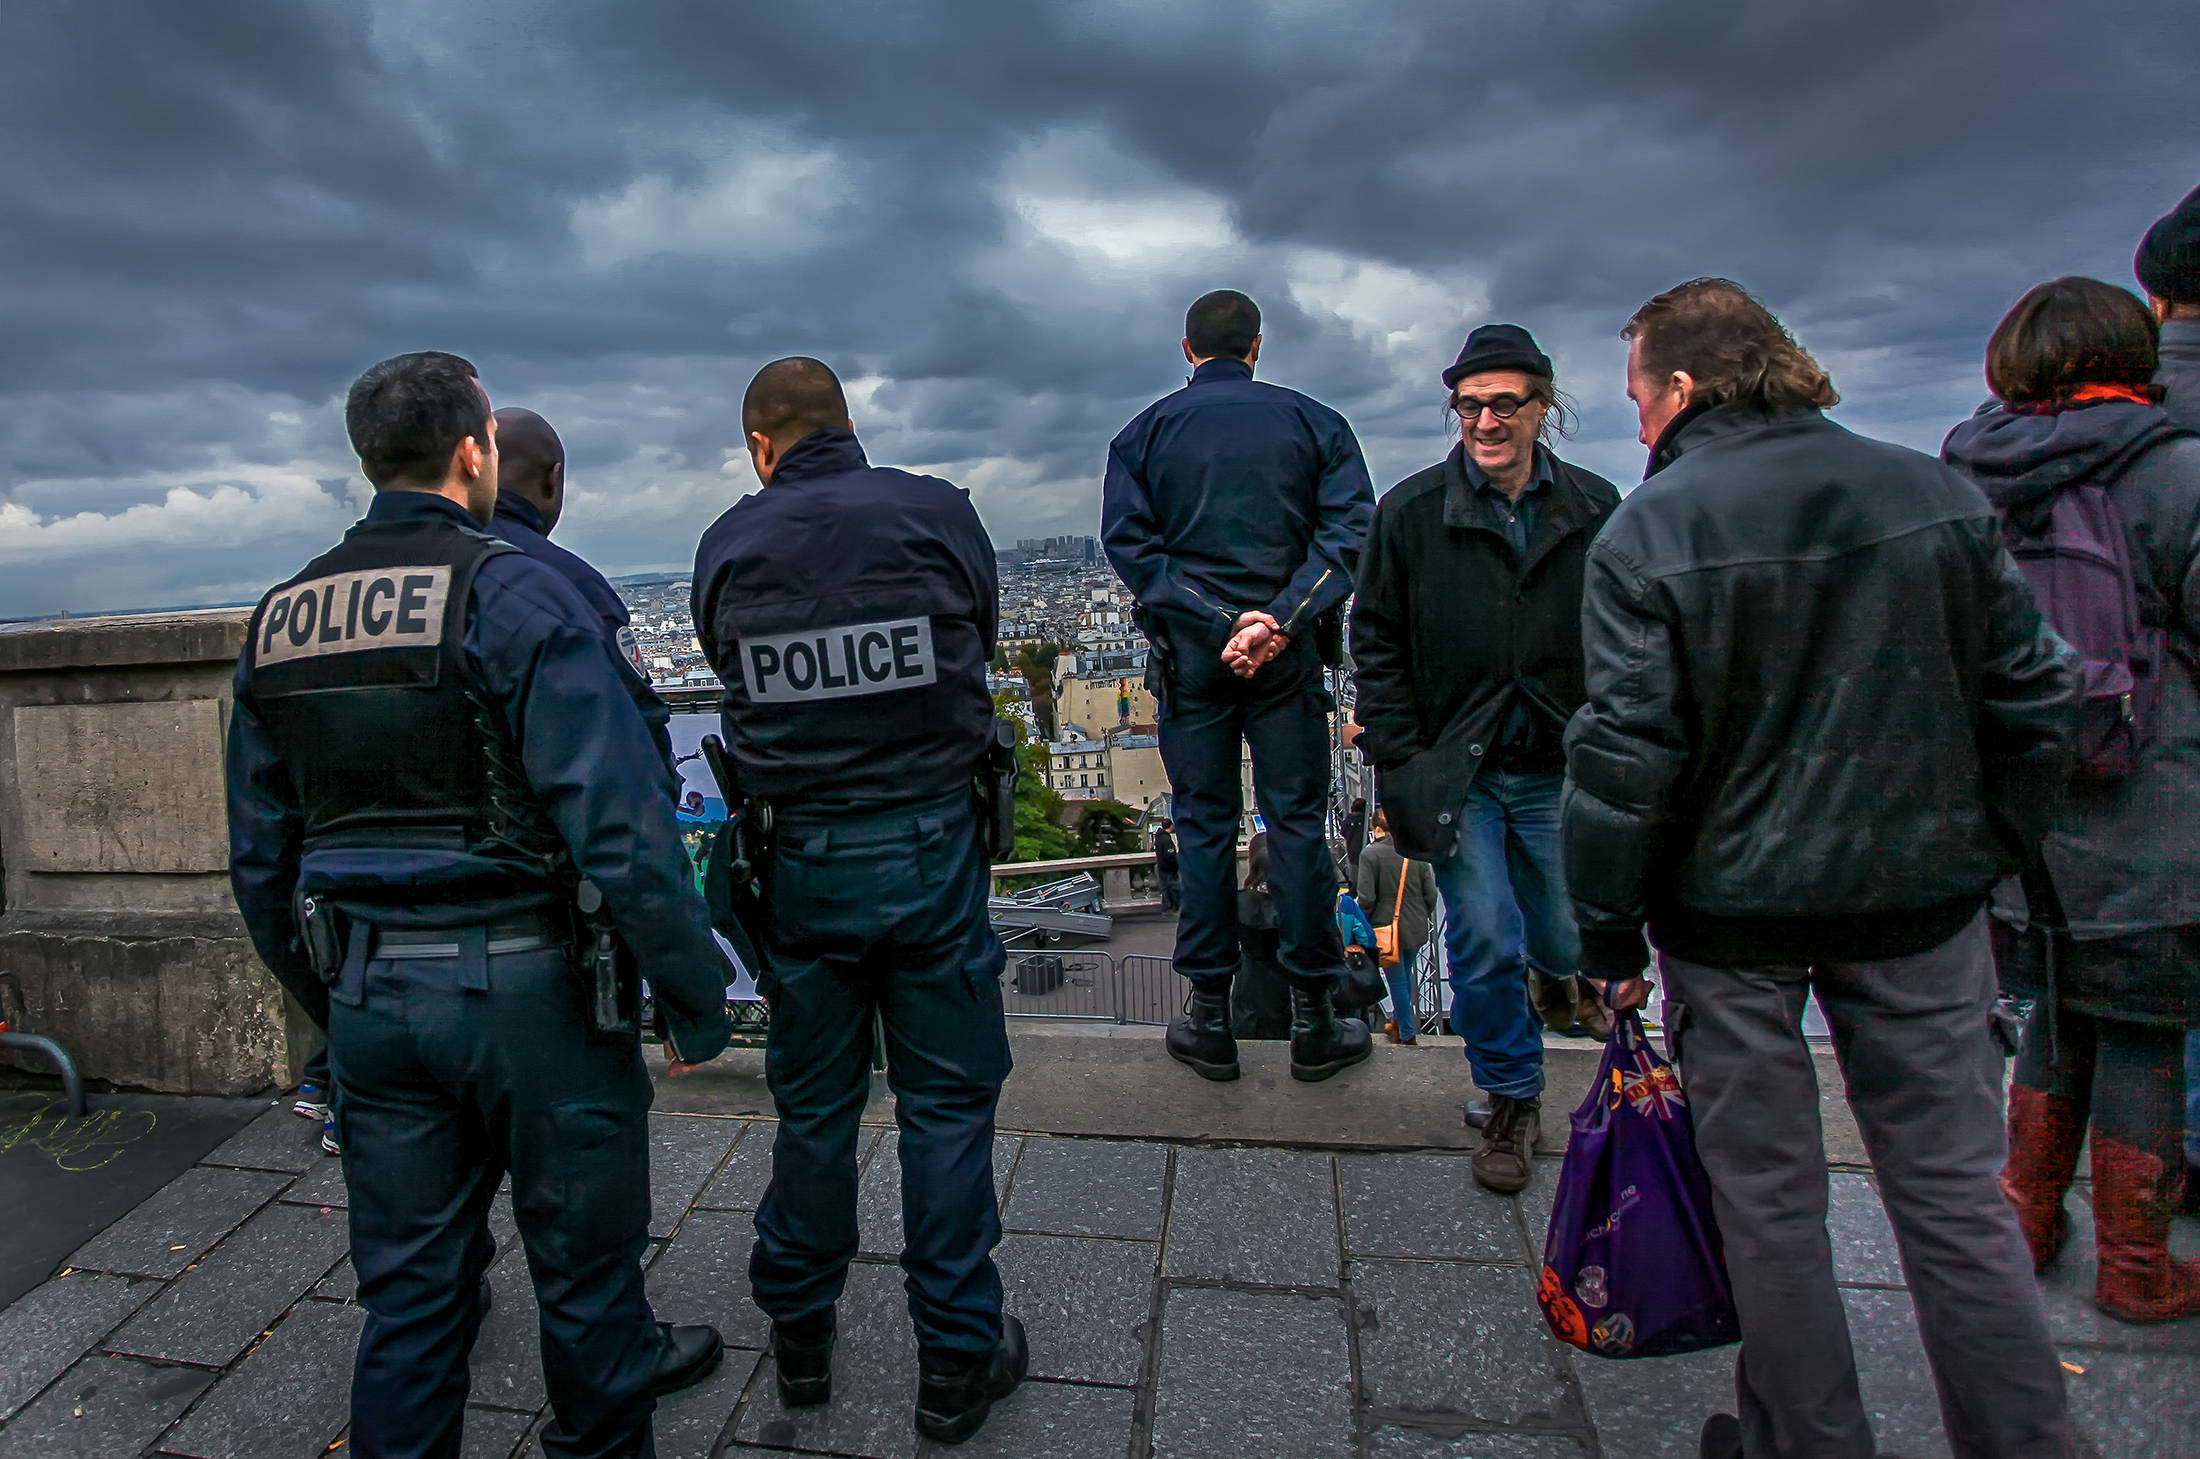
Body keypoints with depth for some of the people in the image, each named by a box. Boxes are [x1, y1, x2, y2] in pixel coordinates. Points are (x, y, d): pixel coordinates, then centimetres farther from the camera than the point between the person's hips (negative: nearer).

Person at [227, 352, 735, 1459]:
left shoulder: (280, 618, 8)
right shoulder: (512, 592, -13)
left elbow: (259, 860, 13)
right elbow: (619, 824, -21)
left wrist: (333, 1003, 23)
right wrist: (694, 996, -13)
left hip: (370, 995, 6)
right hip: (527, 984, -6)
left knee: (408, 1284, 18)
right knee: (582, 1255, 15)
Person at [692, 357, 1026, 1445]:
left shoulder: (727, 548, -3)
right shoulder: (937, 511, -6)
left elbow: (734, 679, 9)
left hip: (802, 858, 2)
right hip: (930, 842, -1)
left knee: (811, 1104, 17)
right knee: (946, 1105, 9)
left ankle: (799, 1338, 36)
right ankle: (958, 1361, 22)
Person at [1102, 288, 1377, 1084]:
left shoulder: (1145, 431, 5)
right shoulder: (1313, 421, 4)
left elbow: (1129, 542, -5)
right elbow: (1349, 528, -7)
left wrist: (1219, 622, -12)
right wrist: (1280, 618, -15)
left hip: (1188, 653, 1)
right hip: (1287, 655, 0)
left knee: (1204, 827, 7)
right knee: (1297, 824, 6)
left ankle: (1209, 1019, 14)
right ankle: (1314, 1023, 13)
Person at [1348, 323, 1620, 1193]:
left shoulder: (1594, 510, 1)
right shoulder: (1411, 512, -3)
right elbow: (1376, 645, 0)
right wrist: (1400, 762, -6)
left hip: (1561, 771, 2)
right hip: (1457, 772, -1)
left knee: (1567, 936, 11)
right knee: (1483, 942, -2)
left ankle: (1562, 966, 51)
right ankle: (1511, 1101, 21)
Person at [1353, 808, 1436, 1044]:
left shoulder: (1370, 853, -13)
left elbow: (1366, 897, -16)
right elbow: (1431, 894, 2)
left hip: (1387, 926, -5)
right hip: (1416, 927, 5)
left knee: (1397, 979, 5)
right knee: (1407, 973, 21)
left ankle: (1407, 1034, 14)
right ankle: (1399, 1022, 36)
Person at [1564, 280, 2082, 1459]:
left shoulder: (1645, 534, -12)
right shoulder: (1939, 497, 1)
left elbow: (1625, 756, -14)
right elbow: (2032, 699, 4)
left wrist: (1607, 932, -6)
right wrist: (1984, 854, 15)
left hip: (1731, 907, -3)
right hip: (1920, 892, 4)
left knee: (1768, 1194, 12)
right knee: (1955, 1186, 14)